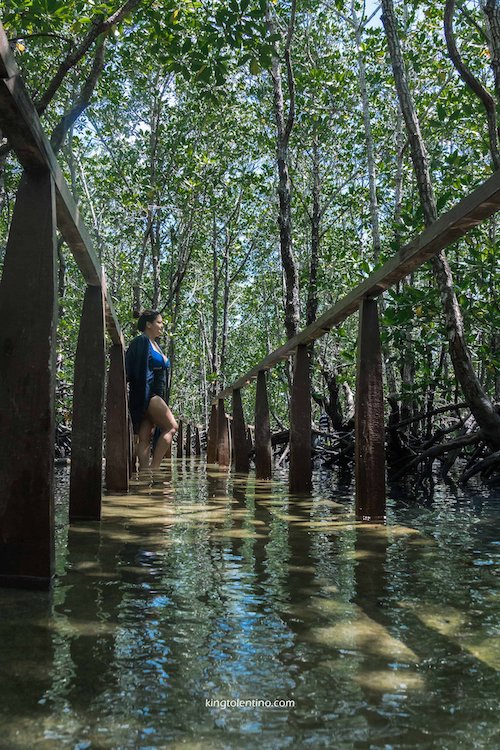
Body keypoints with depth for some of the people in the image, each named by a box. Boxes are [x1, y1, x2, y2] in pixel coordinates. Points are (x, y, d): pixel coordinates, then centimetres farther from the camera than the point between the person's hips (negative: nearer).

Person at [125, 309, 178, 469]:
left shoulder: (155, 345, 23)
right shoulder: (141, 341, -5)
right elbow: (139, 371, -15)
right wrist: (144, 399, -22)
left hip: (155, 395, 9)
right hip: (146, 394, -9)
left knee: (145, 438, 1)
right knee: (171, 426, -15)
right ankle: (154, 467, -16)